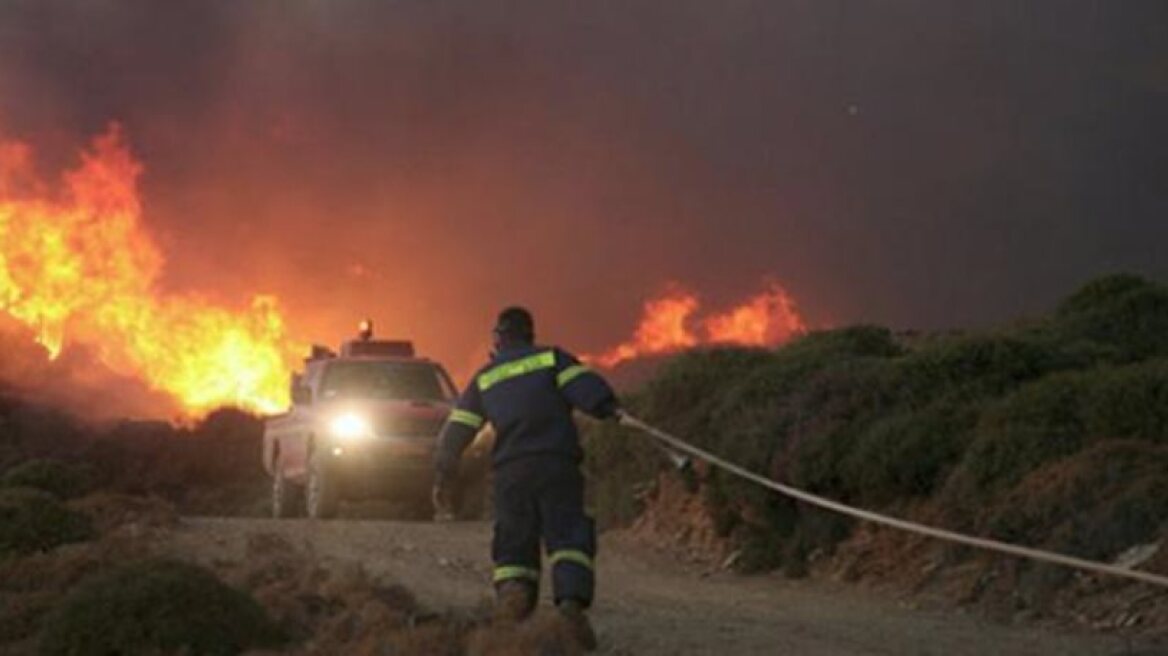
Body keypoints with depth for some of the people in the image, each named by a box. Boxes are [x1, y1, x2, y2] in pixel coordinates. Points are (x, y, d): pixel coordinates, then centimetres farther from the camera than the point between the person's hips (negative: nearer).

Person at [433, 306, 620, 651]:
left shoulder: (484, 379, 20)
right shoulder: (551, 358, 13)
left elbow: (456, 431, 19)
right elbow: (585, 387, -7)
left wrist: (444, 477, 24)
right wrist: (612, 410, -14)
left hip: (510, 471, 2)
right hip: (557, 465, -2)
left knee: (514, 546, 8)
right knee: (568, 536, -9)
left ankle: (510, 602, -20)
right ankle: (572, 600, -35)